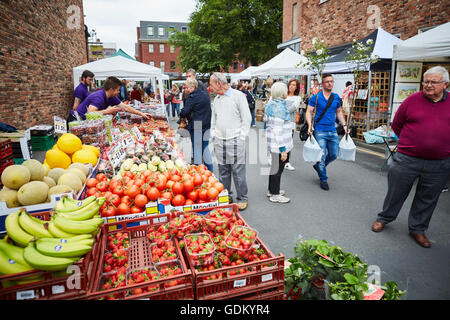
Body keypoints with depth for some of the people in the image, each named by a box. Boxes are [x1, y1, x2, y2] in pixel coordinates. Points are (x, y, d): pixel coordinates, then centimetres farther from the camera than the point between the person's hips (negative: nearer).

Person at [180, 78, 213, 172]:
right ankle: (210, 170, 18)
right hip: (207, 125, 7)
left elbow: (185, 112, -15)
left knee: (197, 149, 2)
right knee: (205, 148, 14)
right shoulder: (205, 94, 9)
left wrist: (180, 115, 5)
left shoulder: (192, 97, -14)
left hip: (196, 127, -7)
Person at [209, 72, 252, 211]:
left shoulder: (238, 95, -4)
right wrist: (213, 135, 13)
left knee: (238, 171, -2)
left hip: (235, 140, -6)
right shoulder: (216, 99, 15)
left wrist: (241, 137, -8)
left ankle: (242, 199, 10)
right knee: (223, 172, 11)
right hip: (219, 141, 6)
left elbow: (247, 118, -5)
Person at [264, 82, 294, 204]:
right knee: (277, 169, 2)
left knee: (275, 167, 20)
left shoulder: (271, 103, 9)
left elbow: (266, 121, 18)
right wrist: (283, 149, -22)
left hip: (272, 143, 10)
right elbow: (278, 131, -24)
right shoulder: (279, 108, -21)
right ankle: (275, 195, 16)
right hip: (280, 145, -10)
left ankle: (272, 190, 34)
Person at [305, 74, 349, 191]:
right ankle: (323, 180, 15)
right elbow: (308, 112, -5)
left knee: (334, 155, 10)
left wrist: (344, 125, 10)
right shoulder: (316, 97, -5)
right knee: (322, 156, -1)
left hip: (333, 131, 5)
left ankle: (318, 166, 36)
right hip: (320, 131, -5)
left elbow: (339, 112, 20)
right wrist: (310, 125, -19)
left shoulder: (336, 97, 10)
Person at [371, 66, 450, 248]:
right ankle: (384, 218, 33)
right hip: (407, 159, -2)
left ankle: (417, 229, 32)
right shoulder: (412, 100, -3)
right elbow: (396, 125, 6)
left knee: (428, 199, 14)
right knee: (396, 192, 11)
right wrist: (410, 142, 5)